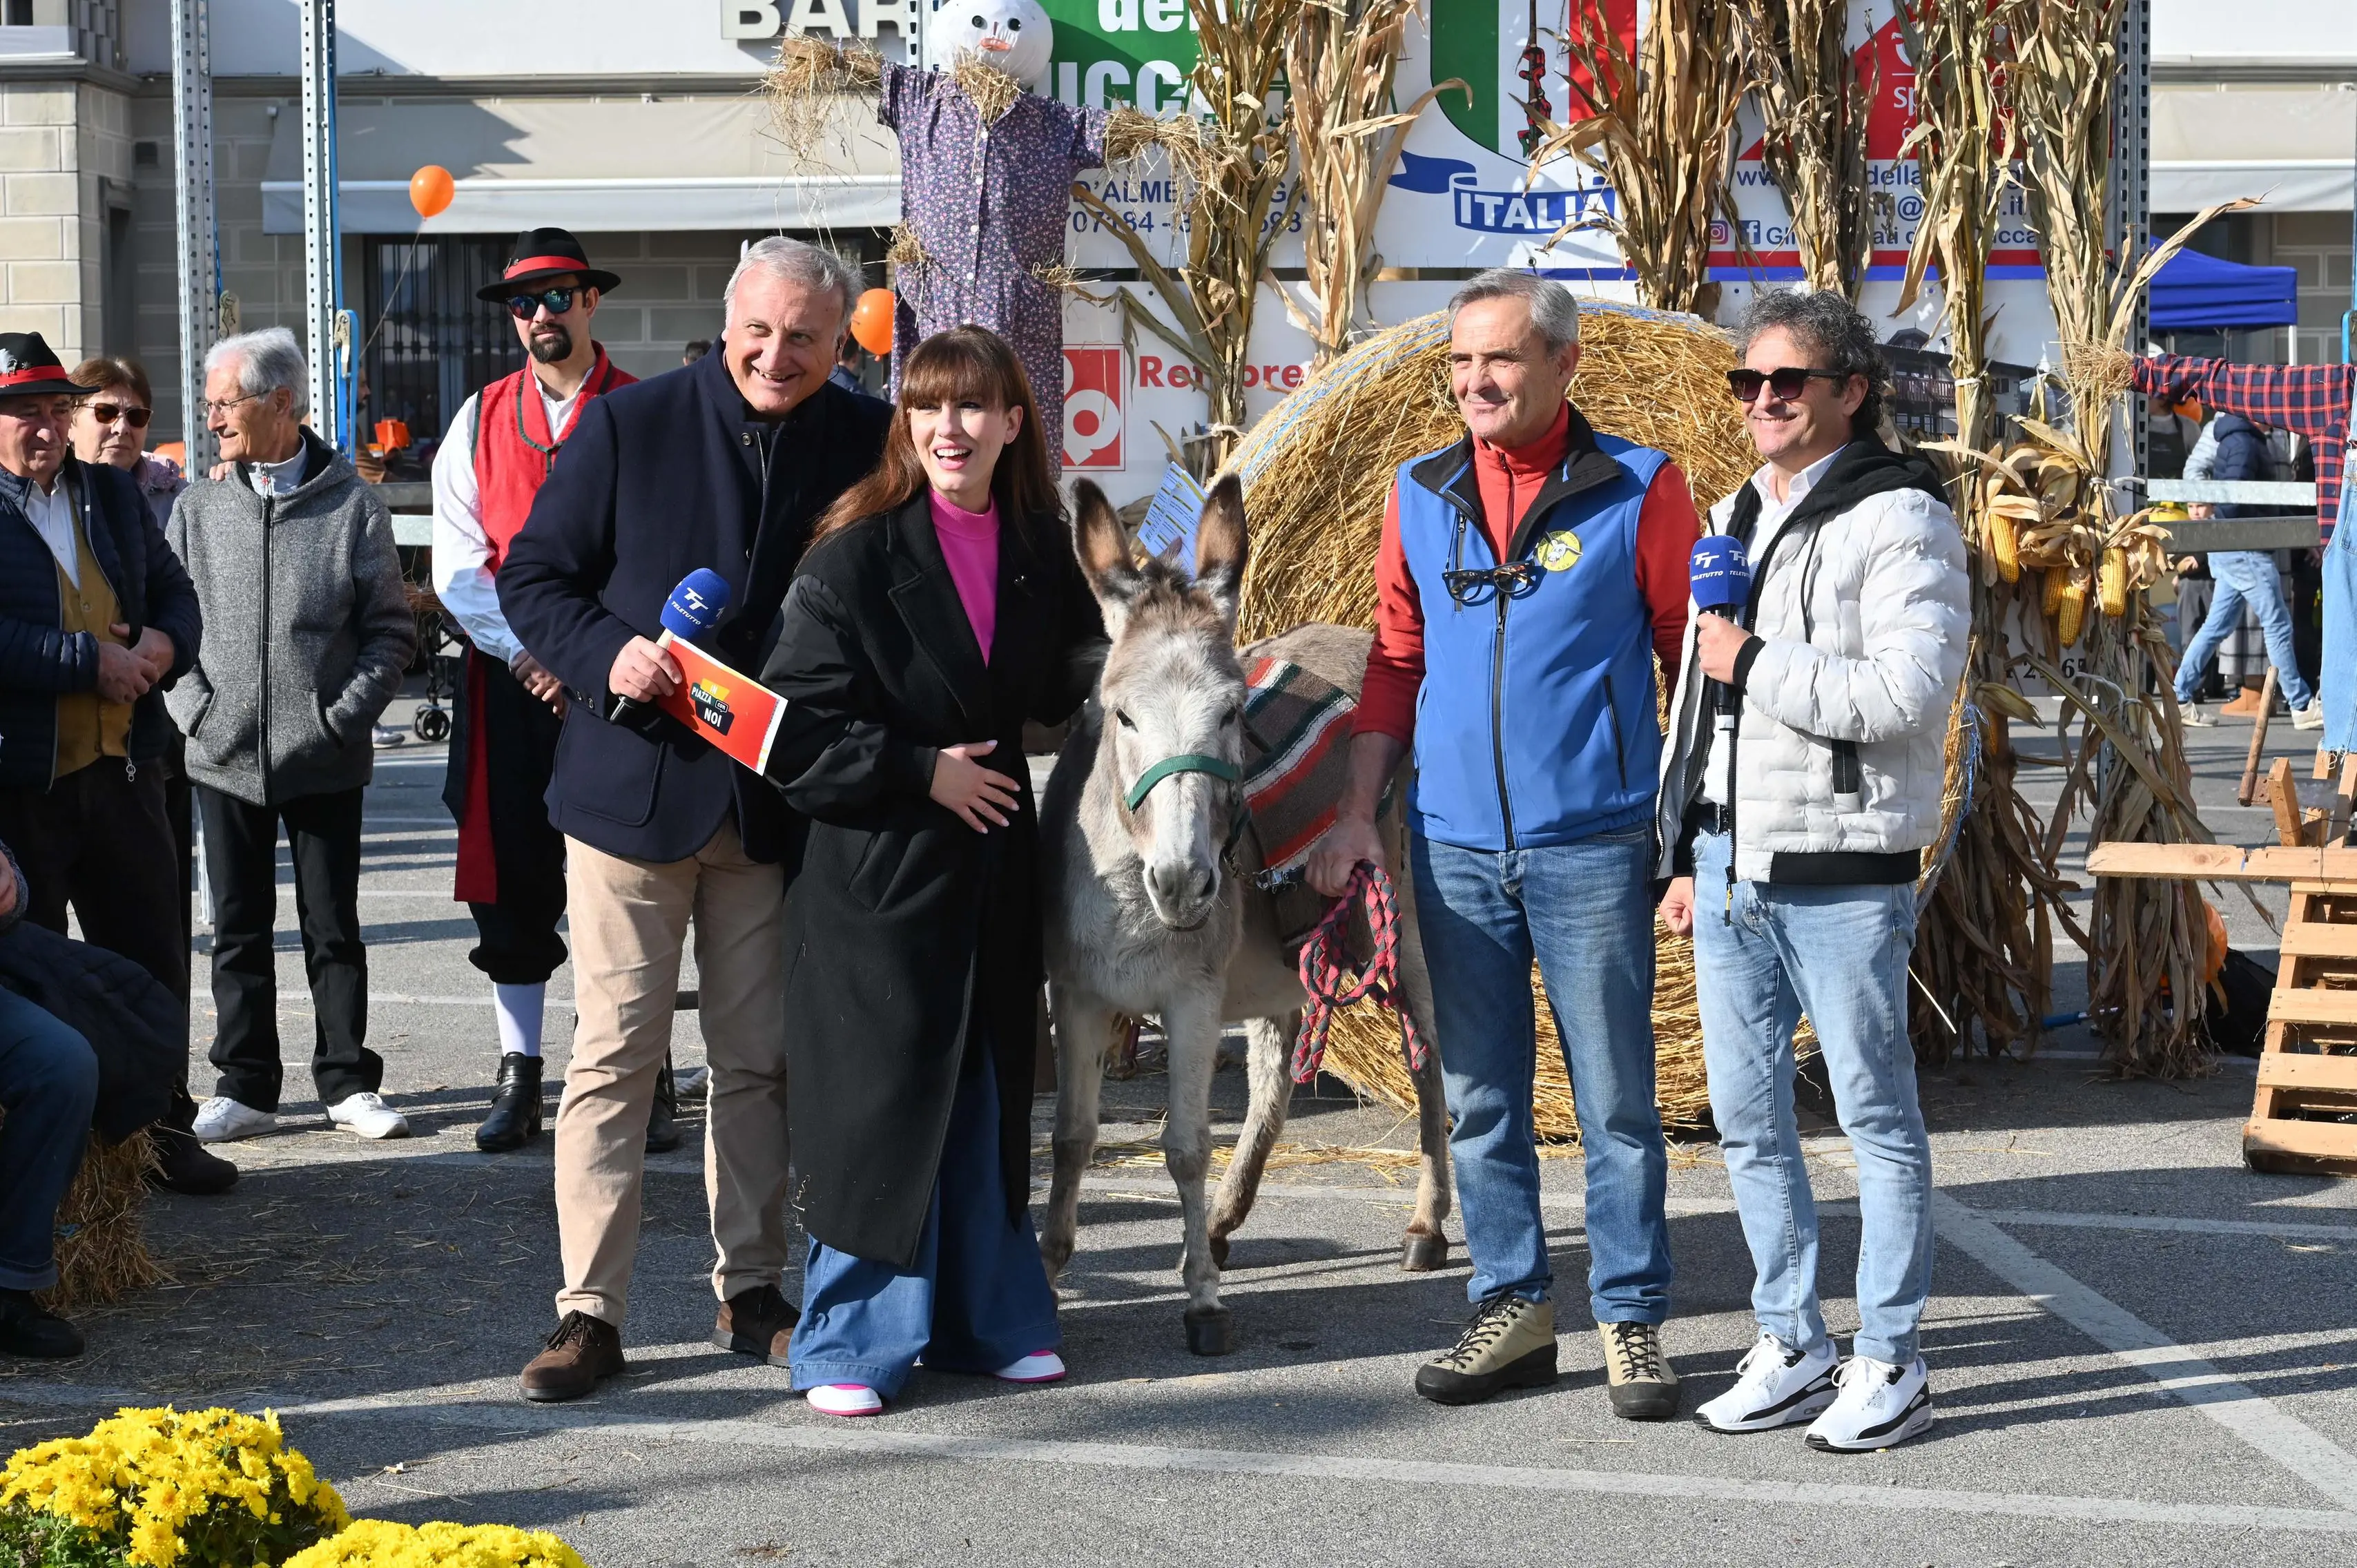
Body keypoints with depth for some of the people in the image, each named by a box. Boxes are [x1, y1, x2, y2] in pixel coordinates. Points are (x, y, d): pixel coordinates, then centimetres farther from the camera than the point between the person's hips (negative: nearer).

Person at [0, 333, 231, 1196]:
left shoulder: (112, 493, 11)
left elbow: (172, 588, 16)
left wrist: (167, 644, -6)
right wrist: (90, 661, -21)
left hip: (121, 762, 6)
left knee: (151, 955, 12)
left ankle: (162, 1130, 26)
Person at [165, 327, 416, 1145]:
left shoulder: (352, 505, -2)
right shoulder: (197, 508, 5)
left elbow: (391, 629, 0)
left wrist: (345, 713, -8)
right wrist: (193, 705, -4)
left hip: (324, 760, -2)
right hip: (224, 755, 2)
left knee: (333, 927, 6)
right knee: (240, 929, 8)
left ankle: (349, 1084, 15)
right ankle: (246, 1087, 16)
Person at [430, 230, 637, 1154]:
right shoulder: (481, 420, 10)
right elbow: (456, 562, 5)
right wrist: (526, 652, -8)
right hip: (509, 685, 3)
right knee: (510, 878, 4)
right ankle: (519, 1076, 12)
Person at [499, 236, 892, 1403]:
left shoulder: (865, 448, 3)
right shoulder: (629, 426, -2)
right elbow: (533, 576, 2)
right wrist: (607, 654, -17)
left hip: (775, 800, 2)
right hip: (633, 785, -2)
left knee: (759, 1057, 10)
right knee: (616, 1049, -2)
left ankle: (751, 1293, 22)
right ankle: (590, 1309, 4)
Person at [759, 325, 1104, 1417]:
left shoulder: (1038, 548, 6)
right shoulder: (855, 557, -11)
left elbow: (1055, 687, 15)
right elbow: (798, 725, -12)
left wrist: (1115, 669, -4)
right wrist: (922, 770, -15)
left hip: (994, 863, 5)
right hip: (878, 870, -5)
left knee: (988, 1091, 13)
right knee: (877, 1102, -2)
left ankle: (986, 1316, 25)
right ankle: (854, 1339, 9)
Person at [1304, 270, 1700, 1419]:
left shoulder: (1637, 490, -4)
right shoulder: (1421, 495, 8)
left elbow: (1693, 660, -1)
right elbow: (1396, 661, 13)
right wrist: (1358, 811, 6)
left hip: (1592, 846, -4)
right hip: (1454, 847, 4)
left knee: (1615, 1100, 3)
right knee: (1478, 1098, 10)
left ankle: (1631, 1320, 14)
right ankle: (1511, 1306, 22)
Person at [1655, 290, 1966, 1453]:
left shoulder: (1897, 520, -8)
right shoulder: (1734, 518, 17)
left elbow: (1904, 695, -20)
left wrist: (1756, 663, -15)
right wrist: (1684, 853, 18)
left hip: (1840, 872, -8)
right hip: (1729, 866, 8)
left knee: (1875, 1114, 1)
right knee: (1748, 1118, 11)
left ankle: (1890, 1366, 10)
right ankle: (1792, 1350, 21)